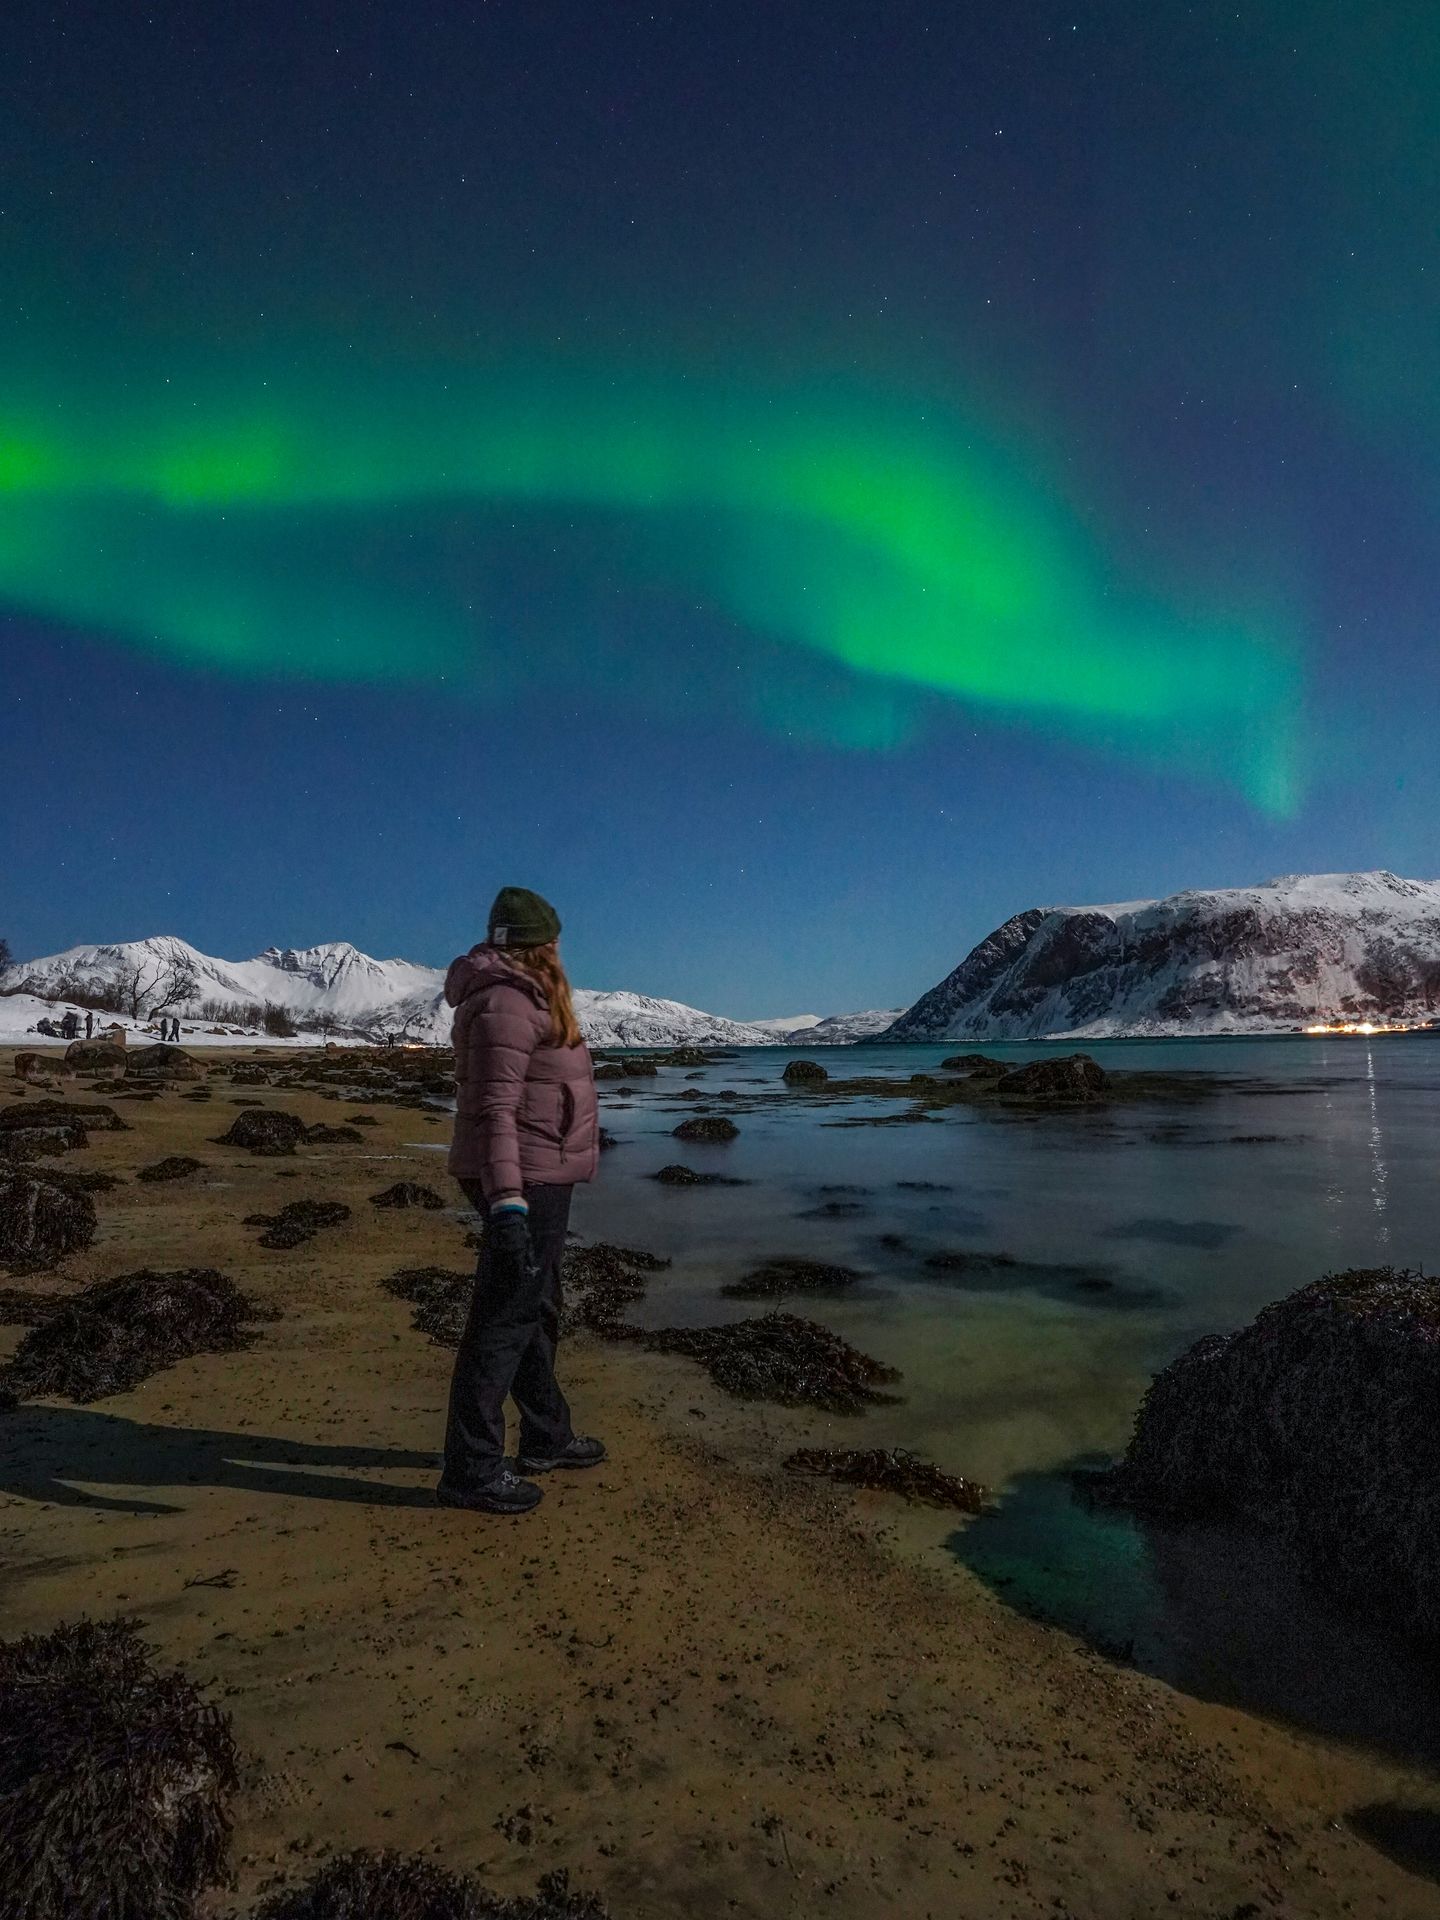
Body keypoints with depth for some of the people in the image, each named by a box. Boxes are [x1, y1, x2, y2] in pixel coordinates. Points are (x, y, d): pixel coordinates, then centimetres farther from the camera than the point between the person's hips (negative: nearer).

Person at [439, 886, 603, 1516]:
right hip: (524, 1180, -11)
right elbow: (494, 1110, -26)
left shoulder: (523, 997, 14)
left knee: (537, 1309, 20)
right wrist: (507, 1203, -32)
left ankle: (546, 1437, 35)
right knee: (504, 1318, -3)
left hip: (537, 1179, 11)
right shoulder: (507, 1002, -19)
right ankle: (470, 1470, 9)